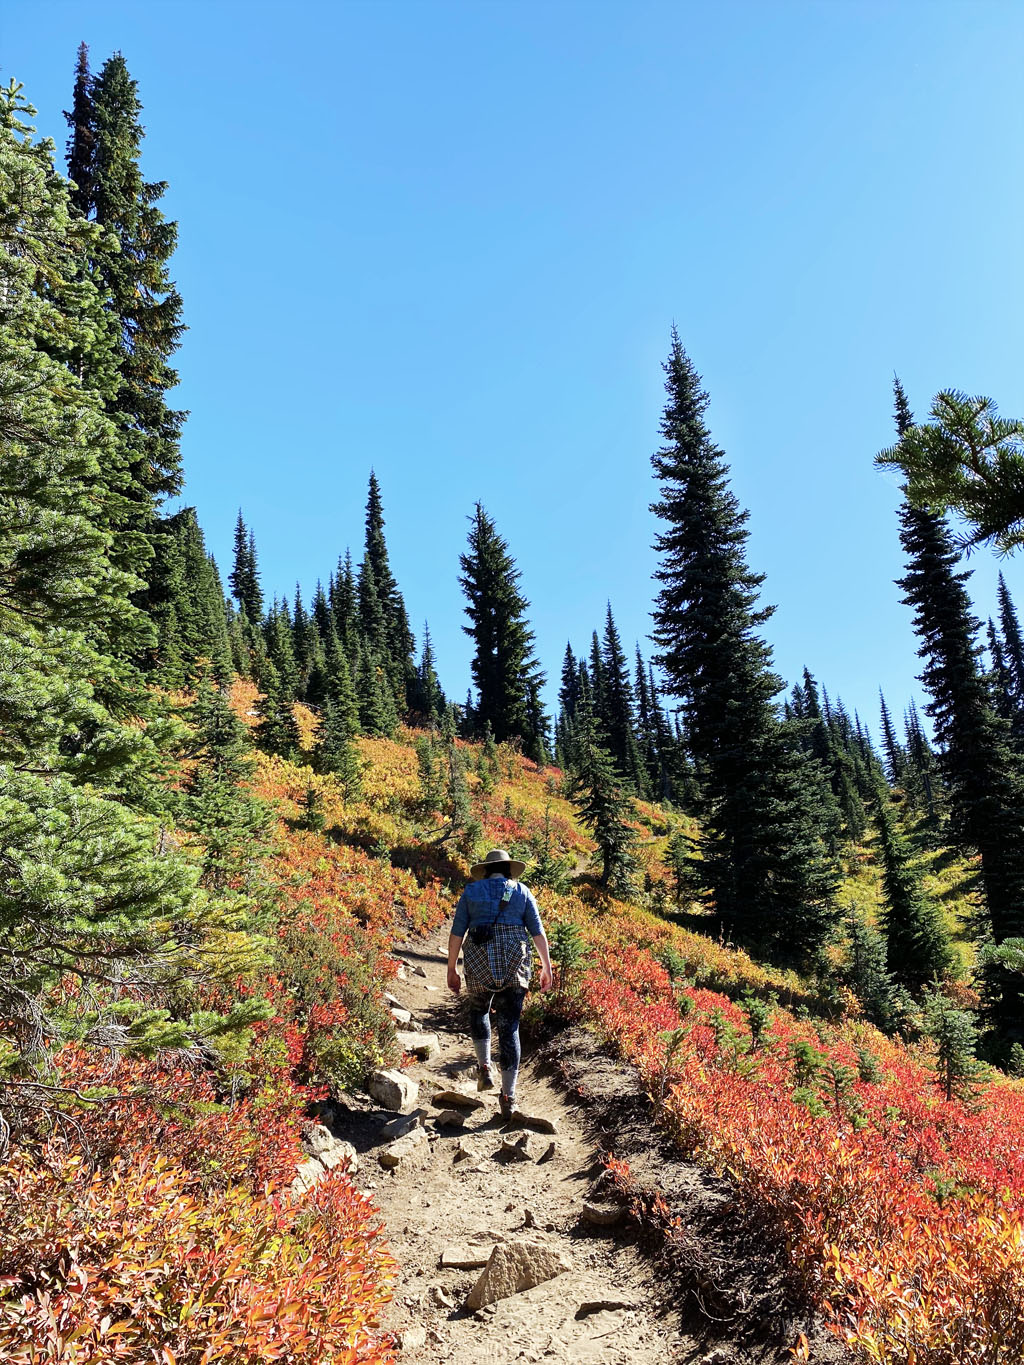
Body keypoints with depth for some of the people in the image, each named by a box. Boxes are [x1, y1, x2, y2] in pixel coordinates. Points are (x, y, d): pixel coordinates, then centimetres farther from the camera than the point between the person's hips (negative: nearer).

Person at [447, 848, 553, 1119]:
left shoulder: (471, 891, 8)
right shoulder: (522, 891, 8)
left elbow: (457, 932, 4)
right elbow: (537, 932, 3)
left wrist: (452, 969, 10)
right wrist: (547, 967, 9)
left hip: (479, 961, 0)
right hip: (515, 964, 0)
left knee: (478, 1009, 28)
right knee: (509, 1027, 6)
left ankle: (485, 1066, 15)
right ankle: (508, 1098, 4)